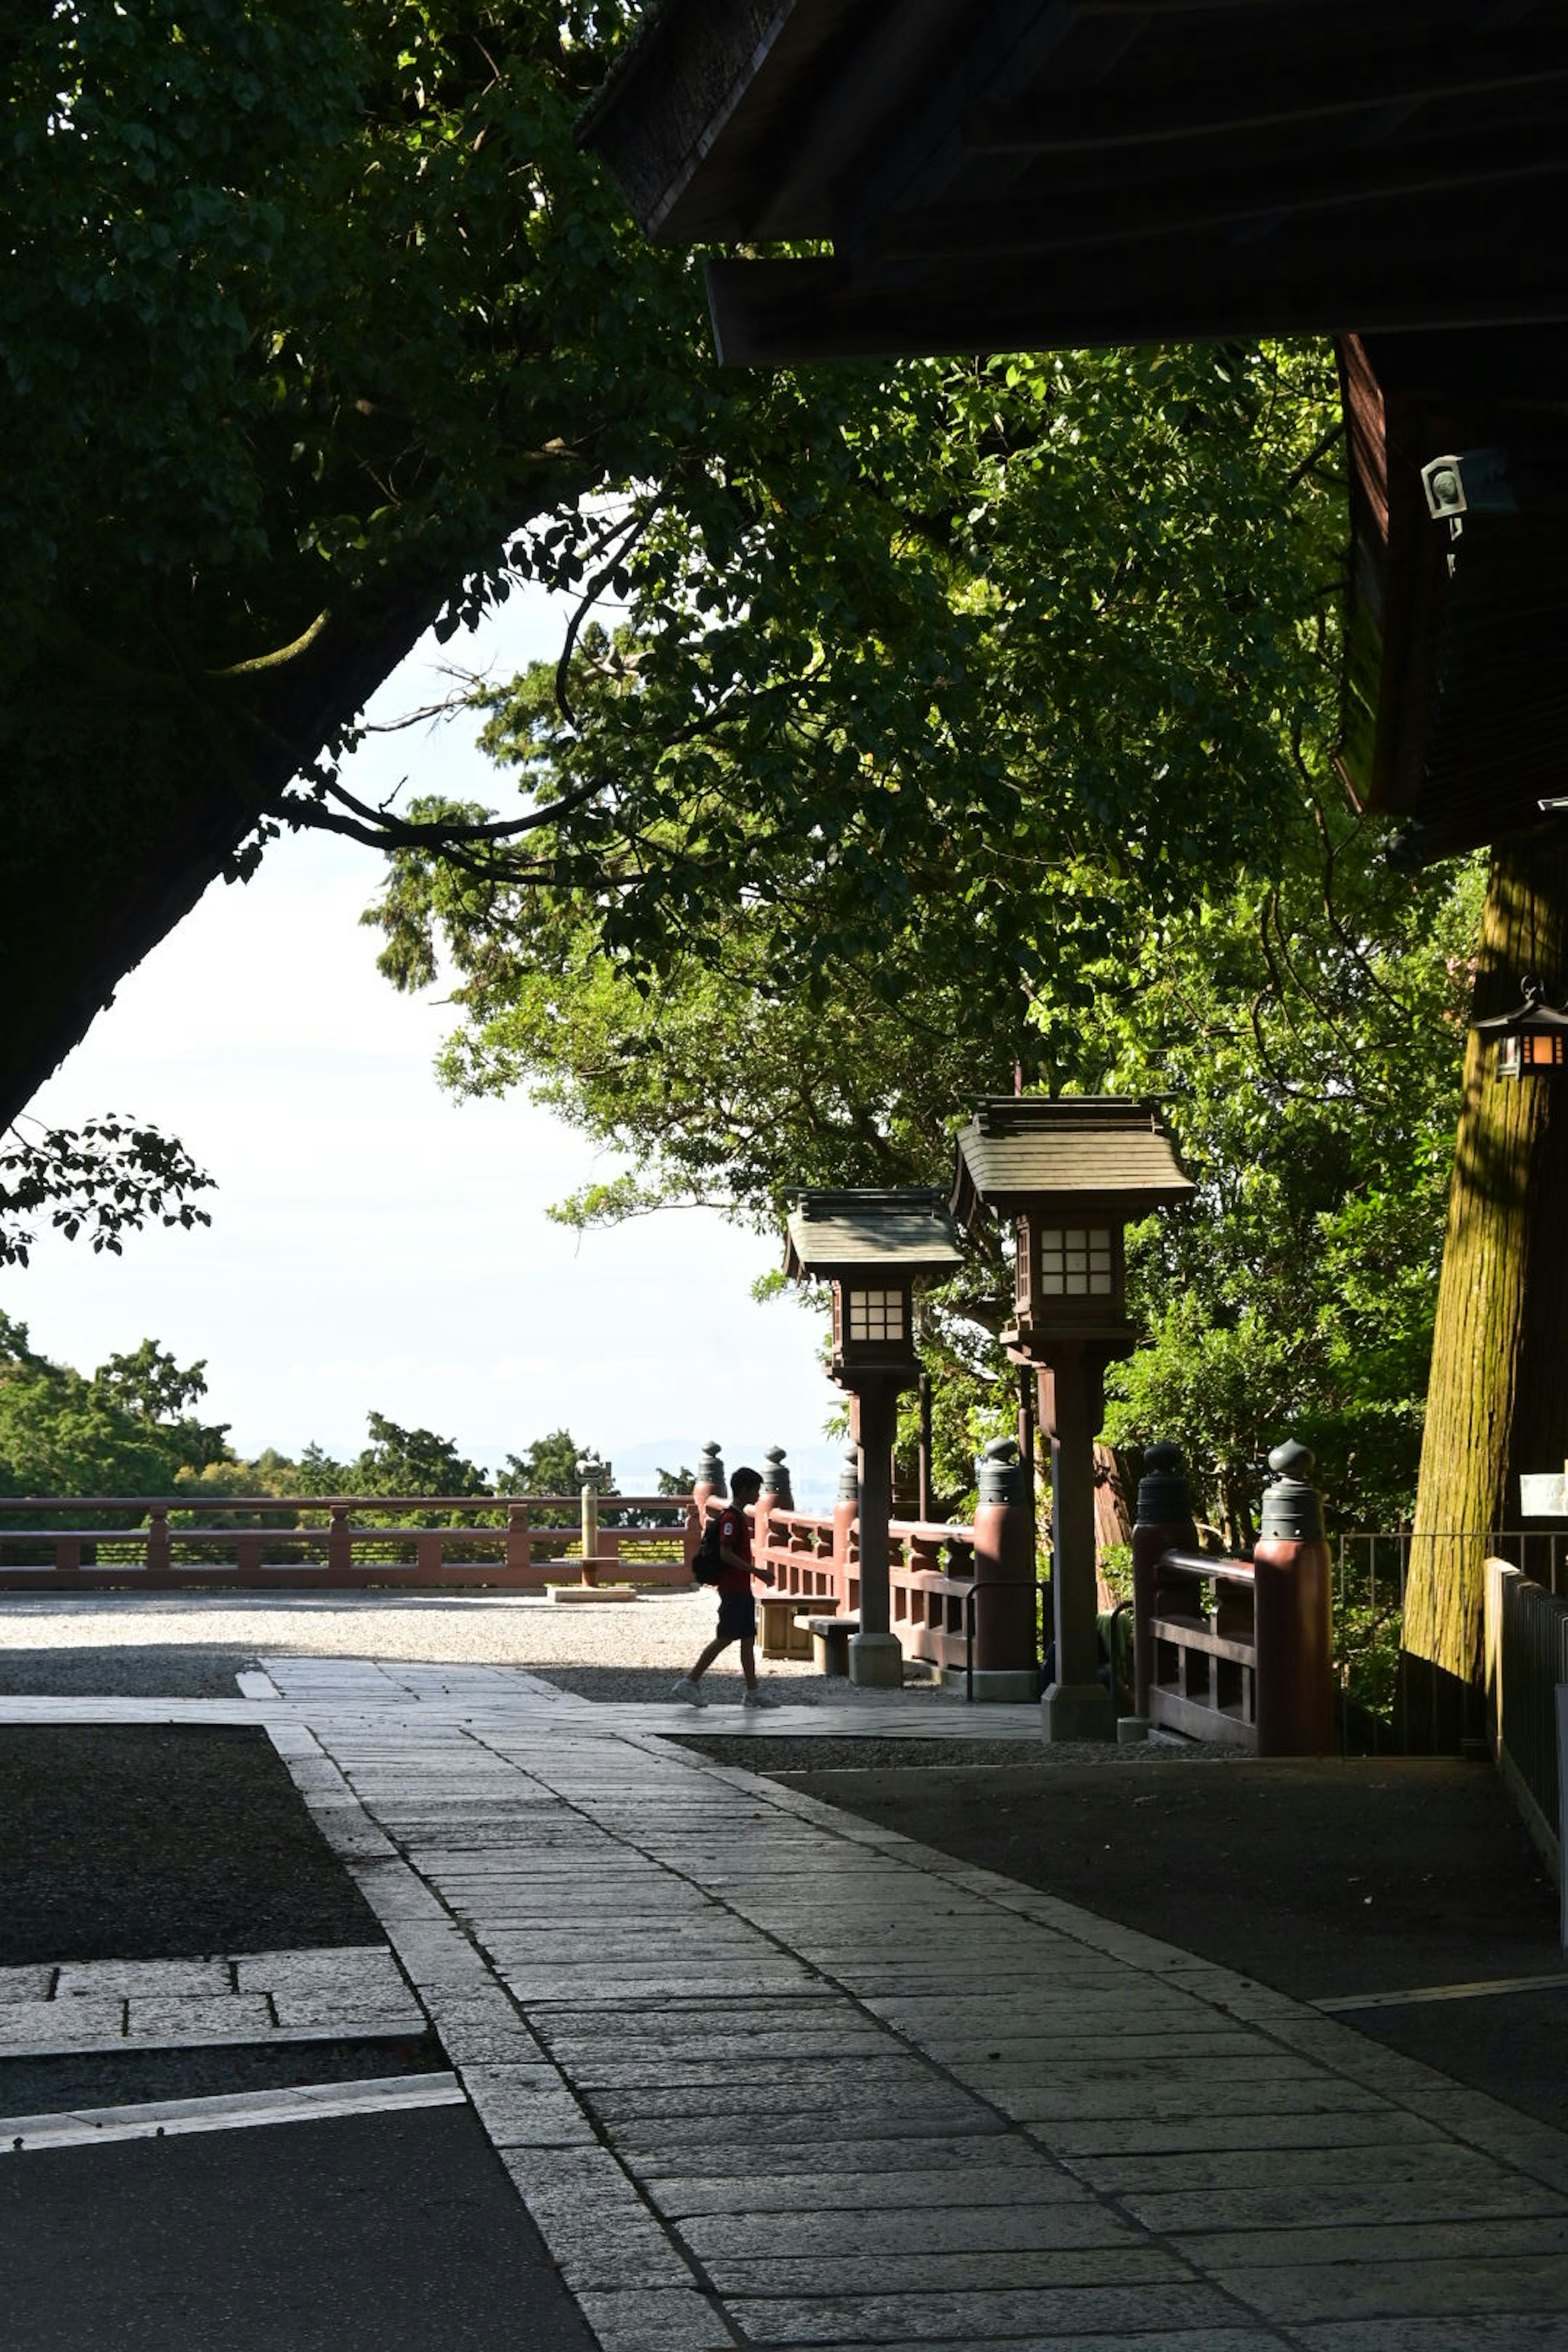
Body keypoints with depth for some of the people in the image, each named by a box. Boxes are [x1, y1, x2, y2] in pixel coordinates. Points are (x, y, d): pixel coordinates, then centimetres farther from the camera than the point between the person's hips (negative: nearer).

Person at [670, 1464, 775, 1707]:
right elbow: (725, 1553, -22)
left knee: (748, 1638, 8)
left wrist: (758, 1574, 23)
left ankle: (752, 1693, 8)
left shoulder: (739, 1516, 16)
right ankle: (690, 1683, -4)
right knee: (726, 1638, -9)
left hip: (742, 1589, 10)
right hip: (733, 1589, -10)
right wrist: (756, 1571, -23)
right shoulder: (730, 1517, -14)